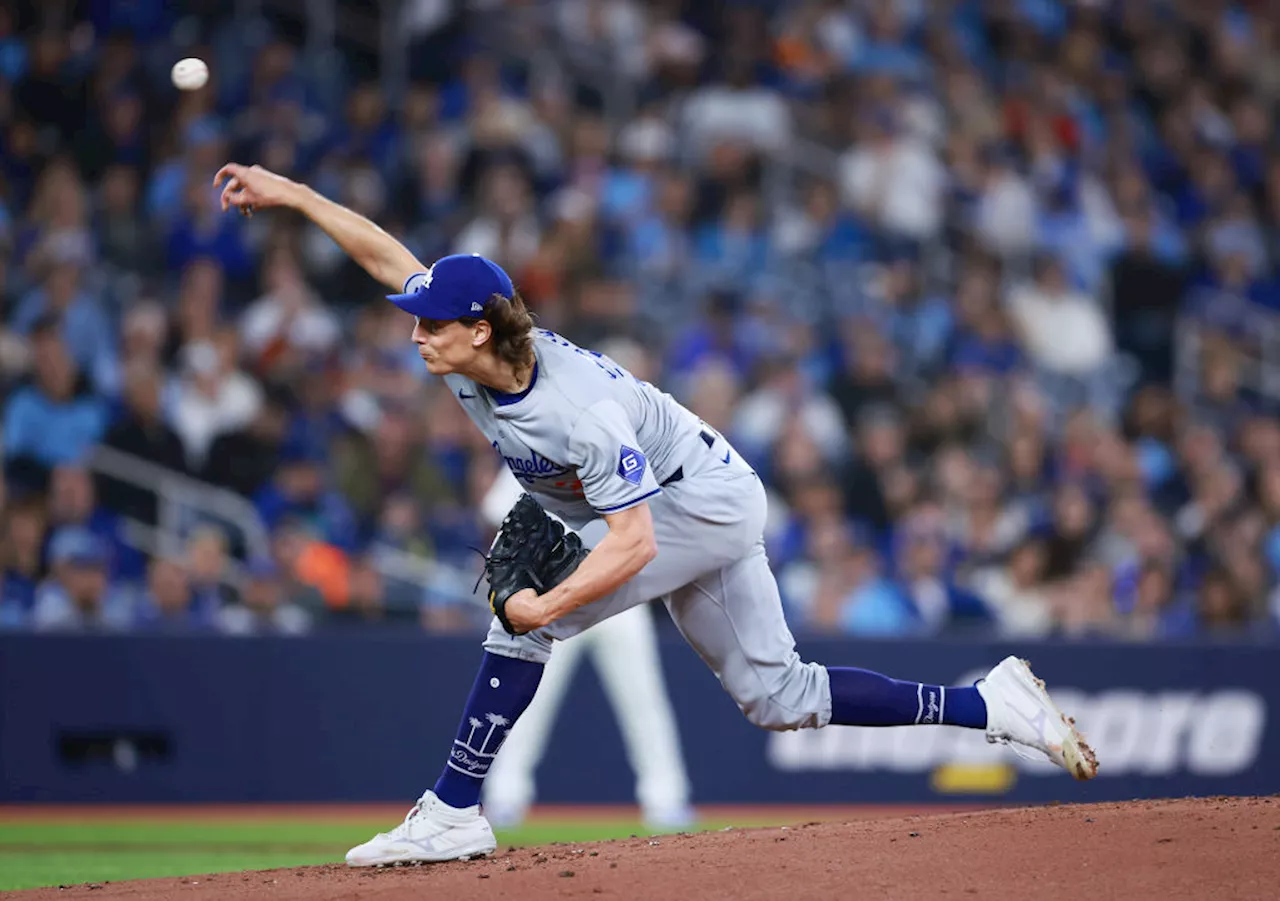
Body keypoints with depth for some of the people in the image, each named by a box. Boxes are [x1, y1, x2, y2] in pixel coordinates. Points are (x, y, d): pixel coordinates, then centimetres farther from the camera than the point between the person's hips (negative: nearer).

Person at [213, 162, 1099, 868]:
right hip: (696, 504, 9)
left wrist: (548, 604, -33)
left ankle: (454, 813, -10)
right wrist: (291, 193, -2)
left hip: (704, 500, -9)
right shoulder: (468, 351, -12)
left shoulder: (578, 412, -34)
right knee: (781, 697, 9)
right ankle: (992, 705, 9)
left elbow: (632, 544, -34)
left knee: (524, 620, -17)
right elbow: (388, 253, -1)